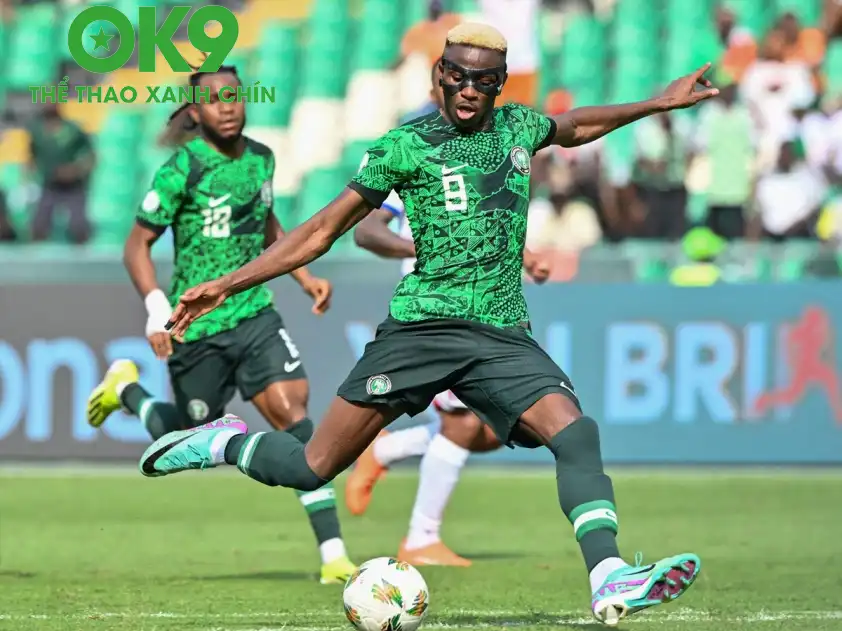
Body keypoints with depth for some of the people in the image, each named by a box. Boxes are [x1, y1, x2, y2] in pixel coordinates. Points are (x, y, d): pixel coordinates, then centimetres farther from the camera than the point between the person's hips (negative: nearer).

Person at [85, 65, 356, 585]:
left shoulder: (261, 159, 5)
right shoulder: (182, 170, -14)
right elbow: (137, 246, -10)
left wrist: (305, 275, 14)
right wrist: (157, 310, -22)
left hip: (255, 314, 4)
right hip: (198, 326, -4)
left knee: (294, 414, -14)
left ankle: (334, 556, -16)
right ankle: (127, 389, 41)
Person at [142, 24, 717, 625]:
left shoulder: (518, 127, 13)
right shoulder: (406, 145, 0)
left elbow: (574, 128, 38)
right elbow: (322, 231, 3)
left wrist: (659, 103, 41)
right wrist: (227, 284, -1)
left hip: (504, 334, 3)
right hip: (421, 326, -3)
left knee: (576, 431, -23)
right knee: (314, 468, -6)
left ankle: (610, 582, -31)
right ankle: (226, 443, 23)